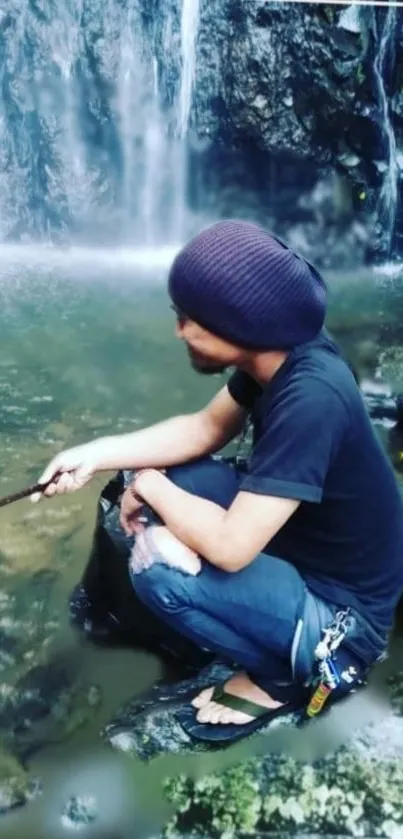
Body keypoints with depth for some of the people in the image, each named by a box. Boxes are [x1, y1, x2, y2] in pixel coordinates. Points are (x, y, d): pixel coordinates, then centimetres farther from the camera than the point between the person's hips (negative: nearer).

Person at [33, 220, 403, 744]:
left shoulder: (310, 400, -35)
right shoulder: (276, 352, -9)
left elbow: (230, 546, -34)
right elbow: (207, 429, 6)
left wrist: (149, 487, -16)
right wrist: (96, 454, -4)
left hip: (340, 608, -8)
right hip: (299, 540, 8)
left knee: (157, 565, -25)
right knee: (168, 478, 4)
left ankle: (287, 672, 2)